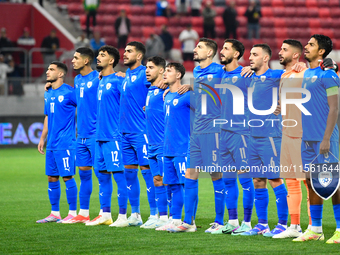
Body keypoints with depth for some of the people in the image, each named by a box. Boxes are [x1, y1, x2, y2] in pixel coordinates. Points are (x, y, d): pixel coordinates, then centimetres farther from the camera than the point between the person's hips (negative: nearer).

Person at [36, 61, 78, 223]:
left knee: (67, 176, -6)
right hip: (51, 144, 8)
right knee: (51, 177, 9)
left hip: (65, 143, -8)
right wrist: (42, 138, 21)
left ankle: (72, 213, -1)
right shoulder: (48, 94, 15)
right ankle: (55, 213, 16)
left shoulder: (69, 92, -9)